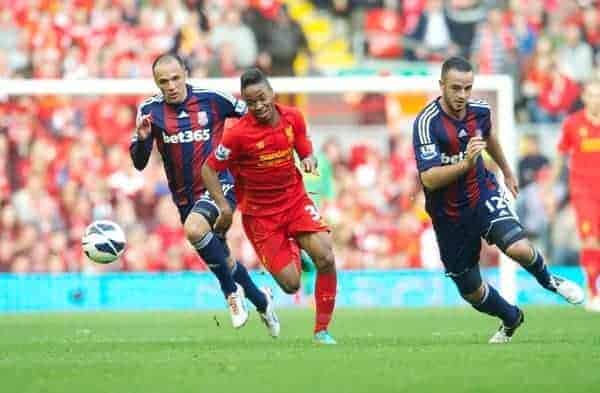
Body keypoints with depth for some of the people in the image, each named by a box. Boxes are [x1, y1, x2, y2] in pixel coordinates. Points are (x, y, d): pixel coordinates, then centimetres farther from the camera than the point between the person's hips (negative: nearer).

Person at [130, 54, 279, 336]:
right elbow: (139, 163, -3)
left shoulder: (212, 99, -9)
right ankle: (261, 302, 40)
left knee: (194, 229, -33)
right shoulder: (150, 110, -3)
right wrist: (142, 138, -23)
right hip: (185, 195, 4)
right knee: (221, 260, 14)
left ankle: (232, 290, -12)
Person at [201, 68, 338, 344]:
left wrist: (309, 161, -14)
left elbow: (306, 152, 10)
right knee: (291, 284, -8)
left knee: (325, 258, -18)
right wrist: (224, 207, -17)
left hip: (295, 199, 3)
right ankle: (291, 254, 33)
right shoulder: (239, 134, -19)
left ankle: (322, 330, -2)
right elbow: (209, 169, -9)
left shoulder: (293, 118, -6)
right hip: (259, 212, -3)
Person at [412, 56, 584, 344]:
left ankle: (548, 281, 8)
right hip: (449, 215, -2)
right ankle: (511, 319, 38)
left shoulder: (479, 110, -6)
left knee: (519, 248, -26)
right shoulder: (427, 123, -23)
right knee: (471, 292, 7)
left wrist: (507, 172, 35)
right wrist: (465, 163, -44)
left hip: (483, 195, 2)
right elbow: (429, 179, -30)